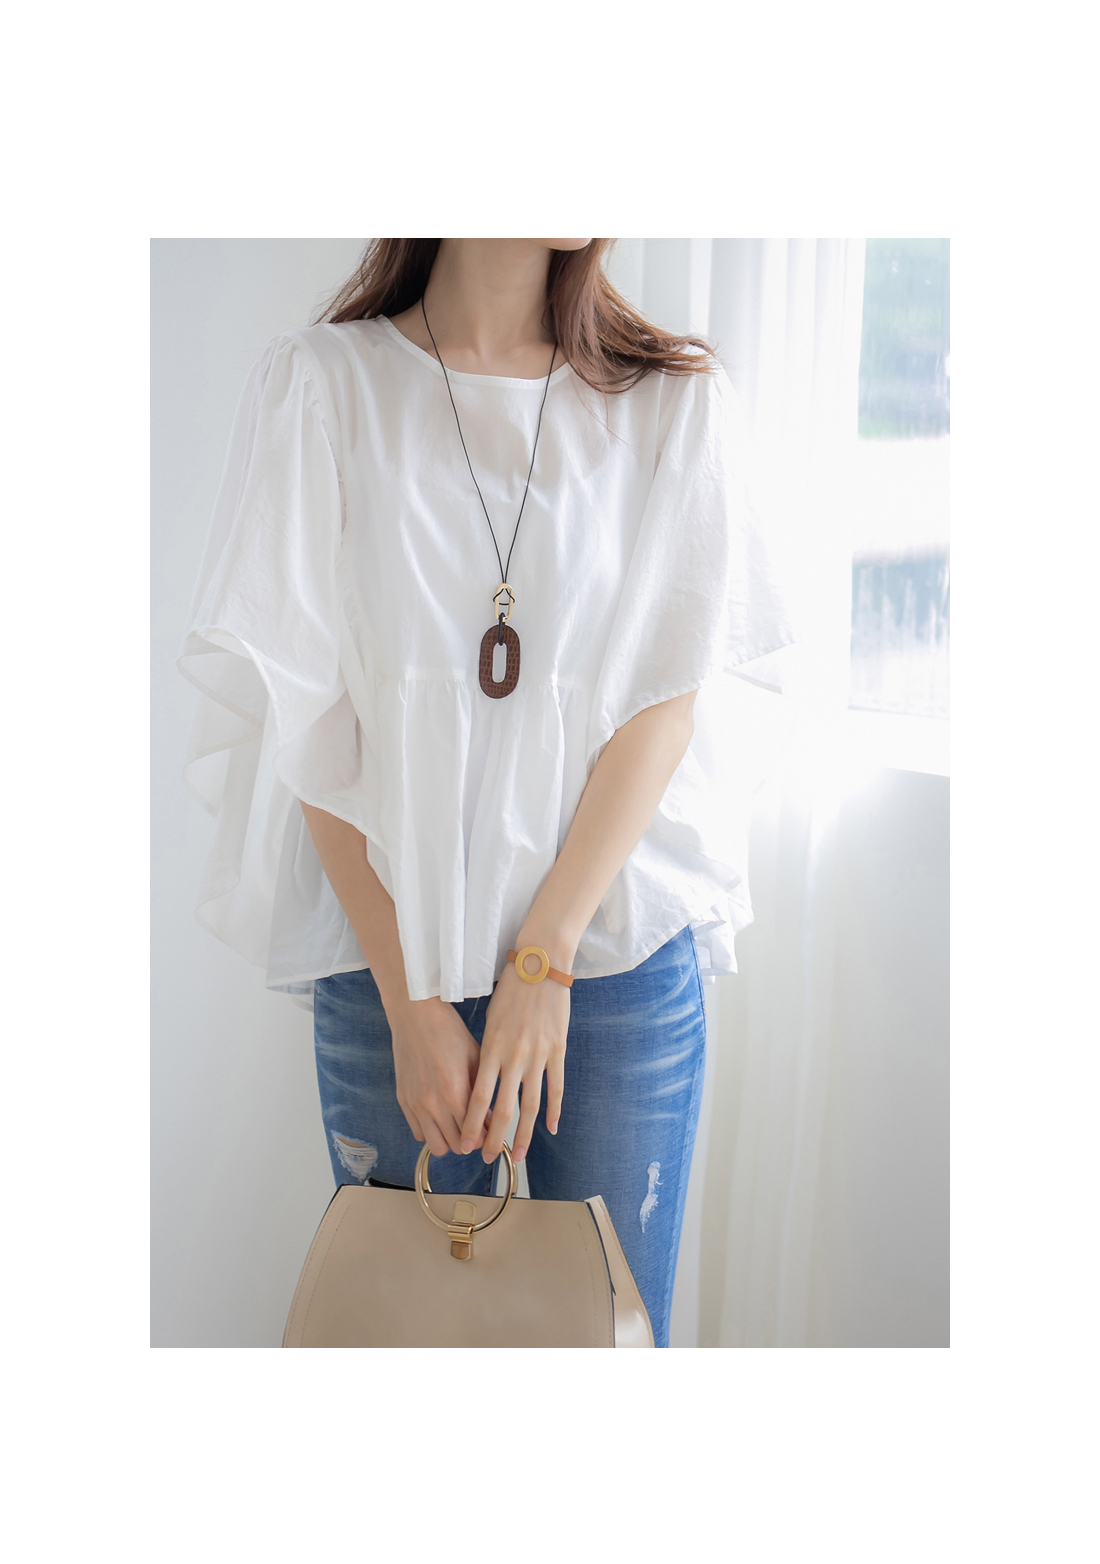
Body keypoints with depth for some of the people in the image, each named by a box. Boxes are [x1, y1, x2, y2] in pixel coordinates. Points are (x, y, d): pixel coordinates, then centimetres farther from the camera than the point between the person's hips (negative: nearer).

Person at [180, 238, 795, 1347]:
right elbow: (303, 715, -5)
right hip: (385, 949, 0)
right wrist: (409, 999, -8)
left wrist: (542, 958, -11)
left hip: (619, 948, 1)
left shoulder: (677, 401, 1)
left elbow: (666, 702, -3)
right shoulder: (320, 382, -2)